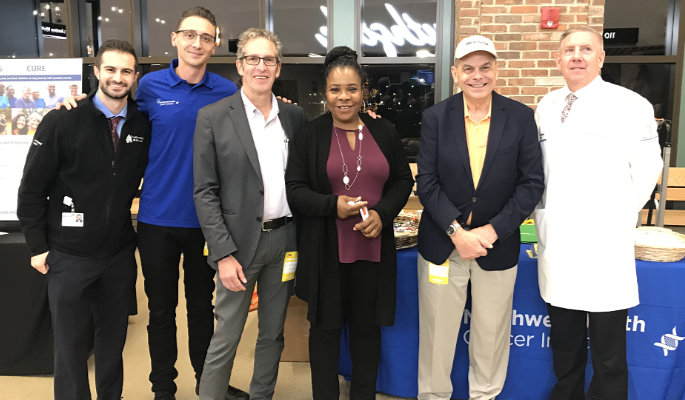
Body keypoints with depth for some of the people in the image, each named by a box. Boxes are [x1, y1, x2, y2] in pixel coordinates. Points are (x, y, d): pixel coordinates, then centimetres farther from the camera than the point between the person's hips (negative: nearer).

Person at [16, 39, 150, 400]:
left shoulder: (142, 125, 0)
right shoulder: (62, 122, -8)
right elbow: (32, 187, -4)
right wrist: (37, 245, -5)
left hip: (120, 254, 3)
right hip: (70, 256, -3)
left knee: (113, 340, 15)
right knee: (70, 345, 9)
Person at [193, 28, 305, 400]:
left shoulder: (295, 116, 6)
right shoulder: (213, 117, -5)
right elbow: (205, 193, -7)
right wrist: (223, 254, -12)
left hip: (285, 240, 4)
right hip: (240, 243, -4)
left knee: (273, 334, 16)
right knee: (225, 340, 5)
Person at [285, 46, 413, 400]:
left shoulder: (384, 132, 6)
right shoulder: (309, 135, 0)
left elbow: (403, 180, 10)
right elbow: (294, 189, -2)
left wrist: (382, 213, -8)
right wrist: (333, 205, -18)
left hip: (373, 247, 2)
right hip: (324, 250, -2)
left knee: (367, 326, 13)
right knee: (325, 327, 10)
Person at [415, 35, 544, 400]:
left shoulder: (521, 117, -3)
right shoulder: (436, 117, -3)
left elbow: (531, 182, -4)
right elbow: (427, 182, -6)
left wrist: (492, 231, -12)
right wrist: (457, 232, -15)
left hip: (498, 245, 0)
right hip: (442, 243, 0)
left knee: (491, 335, 14)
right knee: (436, 332, 11)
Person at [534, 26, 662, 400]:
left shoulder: (631, 105, -6)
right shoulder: (546, 107, 9)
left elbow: (646, 170, -4)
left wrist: (616, 218, -2)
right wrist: (543, 217, 9)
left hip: (604, 247, -4)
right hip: (555, 244, 5)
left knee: (608, 356, 5)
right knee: (564, 348, 19)